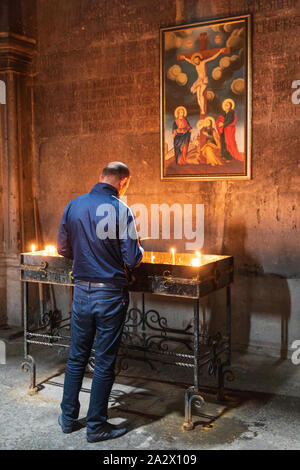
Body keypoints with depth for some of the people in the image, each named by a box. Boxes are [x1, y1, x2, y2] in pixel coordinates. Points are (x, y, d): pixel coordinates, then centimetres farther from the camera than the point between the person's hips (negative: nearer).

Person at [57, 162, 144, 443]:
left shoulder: (73, 206, 1)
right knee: (104, 362, 7)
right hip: (110, 294, -5)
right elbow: (132, 259, -15)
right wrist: (139, 249, 8)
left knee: (76, 357, 17)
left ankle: (68, 418, 29)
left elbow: (63, 249, 8)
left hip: (82, 291, 5)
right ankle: (96, 426, 18)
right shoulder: (121, 211, -14)